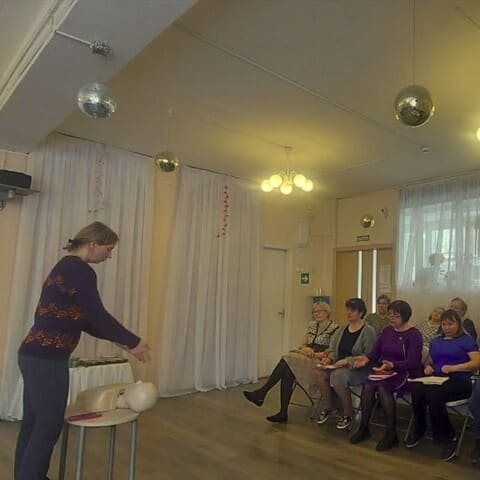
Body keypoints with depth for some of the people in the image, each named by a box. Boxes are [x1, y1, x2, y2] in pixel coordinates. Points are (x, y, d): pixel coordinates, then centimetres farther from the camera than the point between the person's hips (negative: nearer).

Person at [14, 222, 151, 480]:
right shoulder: (80, 270, -16)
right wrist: (133, 342, -7)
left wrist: (119, 340, 18)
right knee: (48, 426, 5)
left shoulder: (66, 266, 15)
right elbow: (97, 316, -18)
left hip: (34, 354, 10)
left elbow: (83, 320, 19)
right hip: (47, 358, -10)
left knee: (33, 423, 21)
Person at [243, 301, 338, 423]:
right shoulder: (312, 325, 18)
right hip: (305, 358, 6)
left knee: (287, 360, -27)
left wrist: (313, 354, -17)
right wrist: (304, 349, -5)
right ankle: (283, 413, -24)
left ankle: (262, 392, -23)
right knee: (287, 374, -26)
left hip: (320, 362, -6)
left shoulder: (334, 328, -3)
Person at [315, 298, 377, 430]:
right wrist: (329, 358, -5)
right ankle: (328, 408, 0)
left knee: (337, 375, -33)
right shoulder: (342, 329, 13)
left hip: (358, 368, -6)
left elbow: (368, 357, -14)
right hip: (340, 365, 6)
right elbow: (333, 349, 16)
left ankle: (348, 414, -11)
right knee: (320, 373, -21)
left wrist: (347, 361, -22)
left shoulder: (368, 331, -7)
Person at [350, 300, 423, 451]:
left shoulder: (414, 335, -6)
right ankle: (363, 428, -12)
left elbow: (412, 362, -16)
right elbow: (375, 353, 11)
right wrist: (367, 358, -11)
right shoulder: (386, 331, 14)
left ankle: (391, 434, -19)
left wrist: (391, 365, -31)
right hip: (384, 372, 5)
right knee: (367, 384, -24)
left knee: (383, 386, -32)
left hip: (406, 374, -5)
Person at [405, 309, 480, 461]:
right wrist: (428, 367, 1)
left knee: (433, 393, -37)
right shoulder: (436, 341, 25)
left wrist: (453, 368, -16)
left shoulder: (467, 340, 7)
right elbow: (431, 361, 25)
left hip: (459, 381, -4)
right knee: (416, 389, -30)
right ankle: (418, 430, -11)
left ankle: (448, 438, -20)